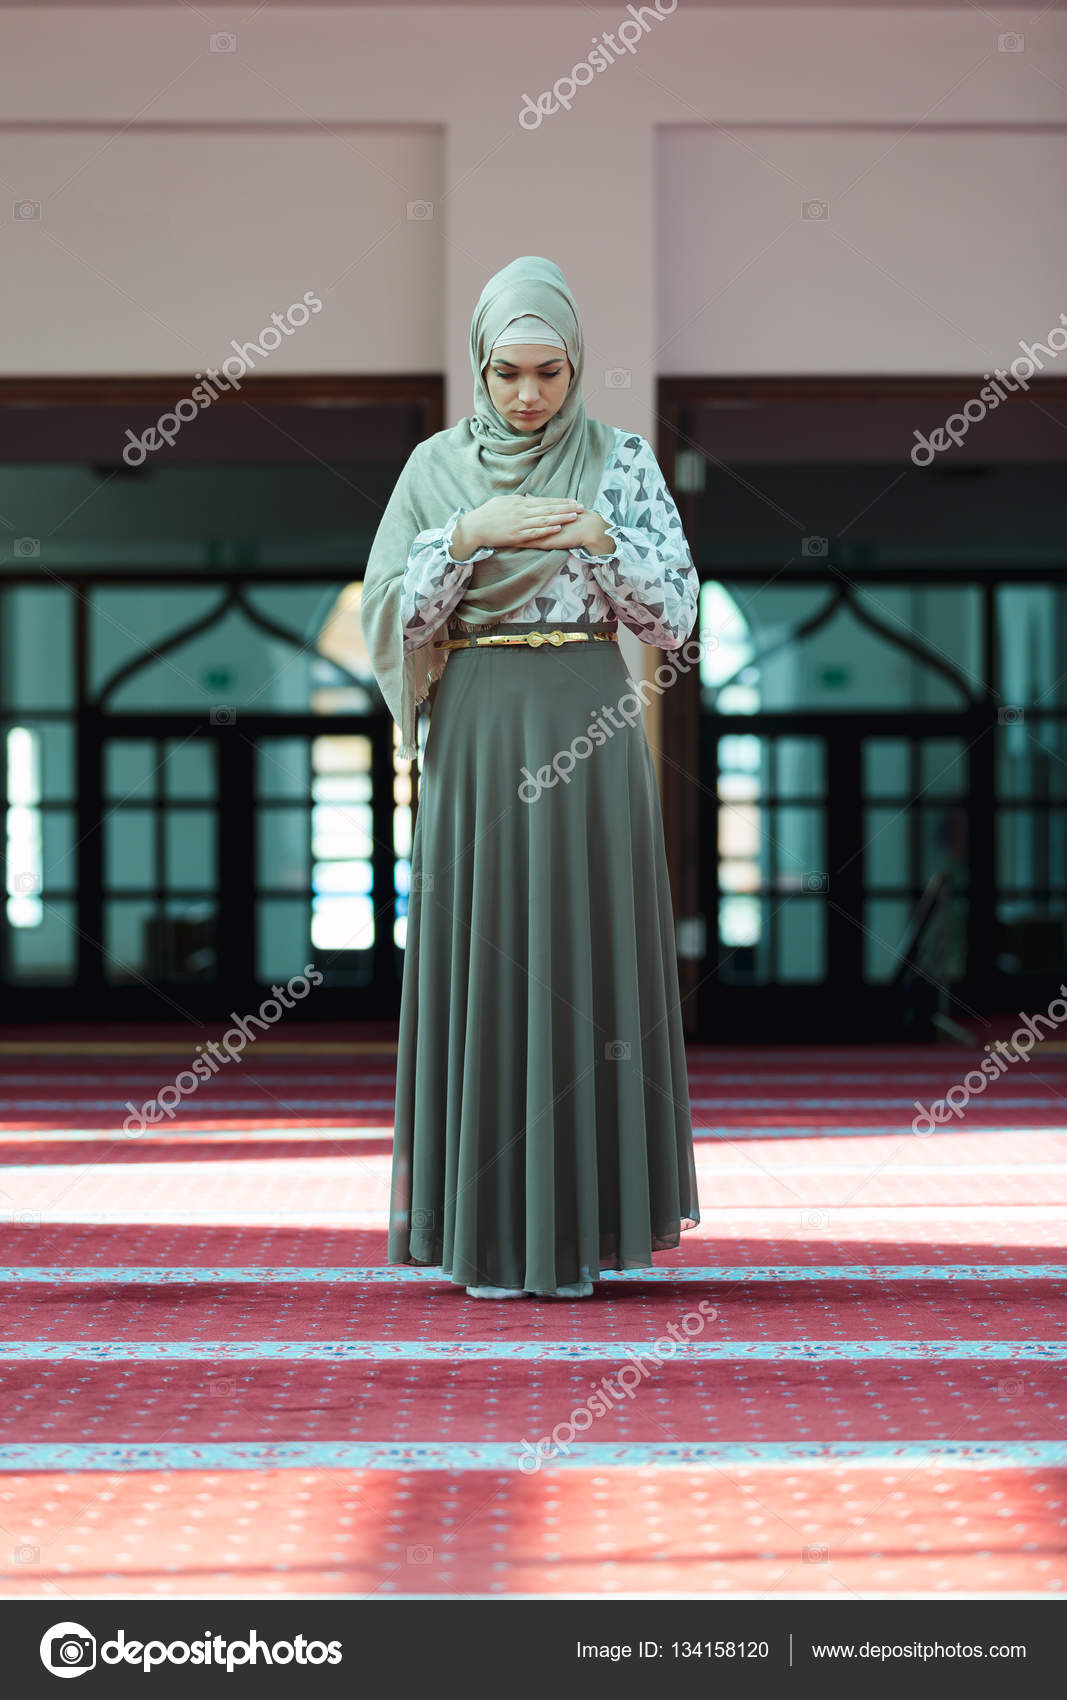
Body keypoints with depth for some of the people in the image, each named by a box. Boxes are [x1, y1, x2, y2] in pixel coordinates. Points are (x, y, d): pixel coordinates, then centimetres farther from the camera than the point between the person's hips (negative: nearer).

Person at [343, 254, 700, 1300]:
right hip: (477, 735, 0)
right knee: (484, 966, 0)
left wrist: (602, 541, -16)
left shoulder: (623, 462, 4)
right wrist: (469, 537, -15)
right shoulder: (436, 468, 5)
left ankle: (577, 1225, 7)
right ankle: (490, 1228, 7)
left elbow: (673, 618, 0)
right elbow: (390, 614, -1)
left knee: (583, 961, 0)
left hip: (590, 737, 0)